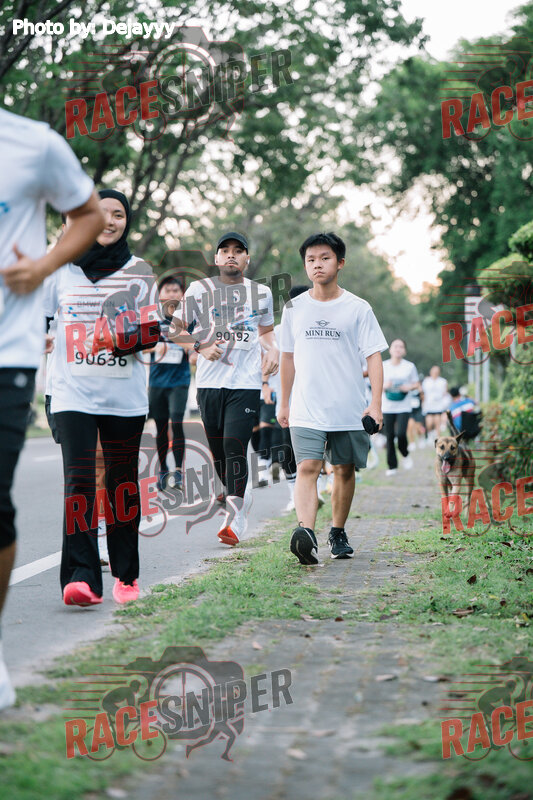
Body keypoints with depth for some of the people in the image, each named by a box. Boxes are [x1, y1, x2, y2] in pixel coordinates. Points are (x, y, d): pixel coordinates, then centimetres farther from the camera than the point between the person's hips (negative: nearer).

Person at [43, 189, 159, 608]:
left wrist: (136, 334, -13)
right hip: (74, 395, -1)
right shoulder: (62, 269, 6)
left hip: (126, 396, 1)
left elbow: (154, 332, 7)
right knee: (79, 481, -13)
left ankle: (126, 575, 19)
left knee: (123, 483, 7)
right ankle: (82, 577, -17)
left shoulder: (140, 271, 7)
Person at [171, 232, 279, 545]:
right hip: (209, 381, 1)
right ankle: (242, 495, 32)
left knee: (235, 447, -14)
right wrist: (200, 346, -8)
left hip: (246, 382, -1)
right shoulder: (199, 290, 6)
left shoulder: (261, 293, 11)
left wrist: (273, 349, 7)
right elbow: (177, 331, 10)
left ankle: (235, 519, -9)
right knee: (218, 452, 5)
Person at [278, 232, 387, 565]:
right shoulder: (294, 308, 8)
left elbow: (374, 356, -2)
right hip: (306, 410, 0)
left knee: (345, 471, 8)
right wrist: (284, 404, 17)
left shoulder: (358, 308, 1)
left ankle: (338, 534, 25)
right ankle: (306, 532, -30)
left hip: (350, 410, 0)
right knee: (307, 468, -16)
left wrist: (376, 404, -12)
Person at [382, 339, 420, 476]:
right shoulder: (383, 366, 5)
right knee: (389, 436, 0)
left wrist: (409, 387, -11)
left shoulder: (409, 366, 3)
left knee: (401, 433, -16)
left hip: (403, 407, -1)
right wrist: (384, 386, -11)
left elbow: (416, 384, 10)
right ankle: (392, 466, 9)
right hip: (387, 407, 1)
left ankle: (405, 455, 14)